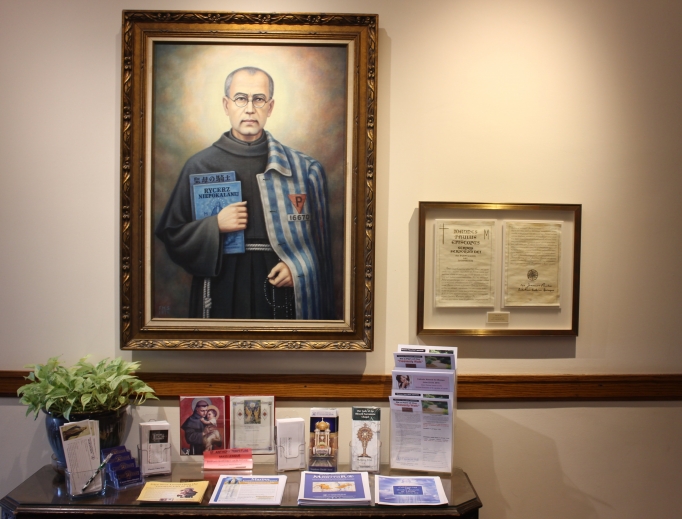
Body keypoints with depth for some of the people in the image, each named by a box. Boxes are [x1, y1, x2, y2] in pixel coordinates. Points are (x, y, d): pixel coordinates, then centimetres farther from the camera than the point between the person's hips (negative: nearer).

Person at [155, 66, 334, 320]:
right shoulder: (200, 165, 0)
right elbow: (170, 233, 2)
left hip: (278, 290, 1)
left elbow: (319, 234, 4)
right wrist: (215, 225, -13)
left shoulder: (300, 167, 2)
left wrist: (298, 267, -11)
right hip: (222, 292, 0)